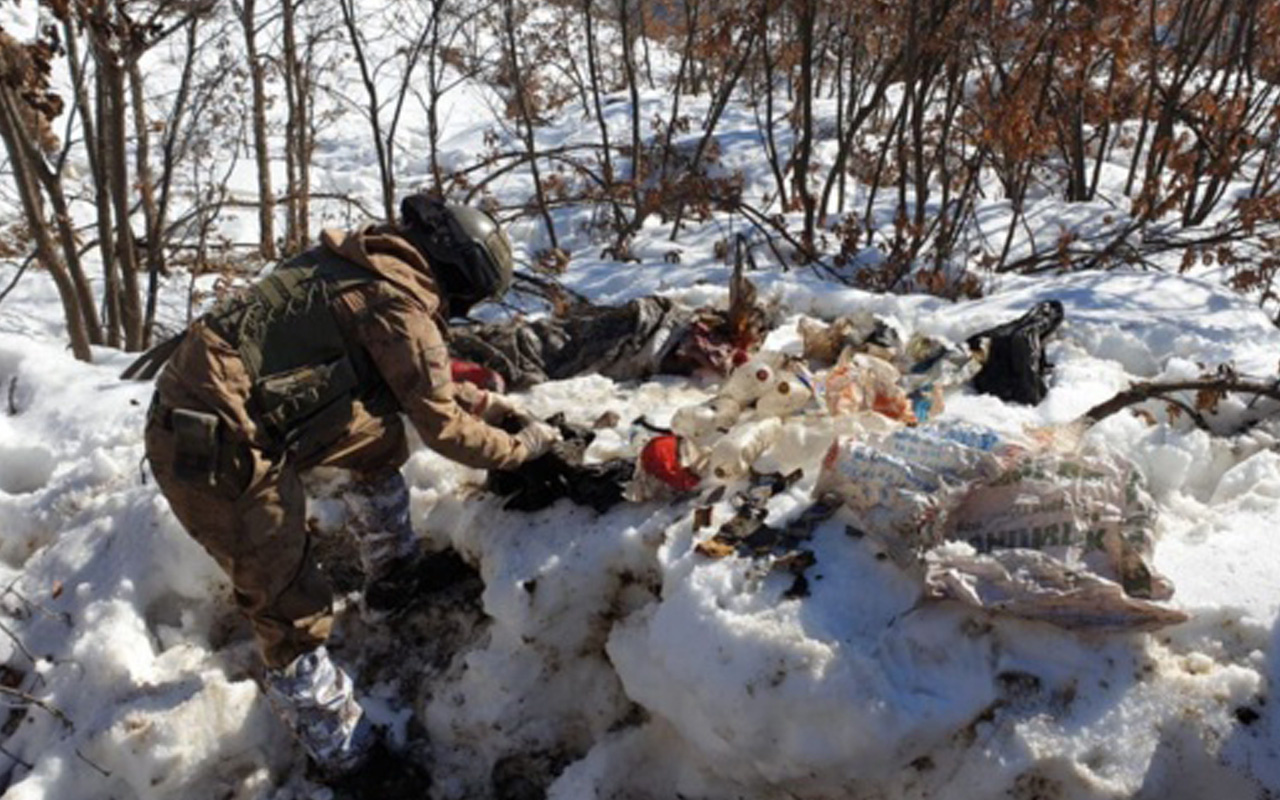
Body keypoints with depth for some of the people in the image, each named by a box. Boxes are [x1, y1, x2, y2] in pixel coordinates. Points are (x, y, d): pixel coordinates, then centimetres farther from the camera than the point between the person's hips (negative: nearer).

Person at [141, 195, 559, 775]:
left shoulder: (373, 263, 11)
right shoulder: (400, 305, -16)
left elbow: (421, 384, 24)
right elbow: (442, 428, -9)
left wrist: (491, 404, 23)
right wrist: (524, 446, 5)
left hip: (218, 407, 10)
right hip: (213, 449, -10)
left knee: (378, 435, 21)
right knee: (291, 602, 0)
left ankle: (393, 579, 34)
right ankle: (339, 750, 17)